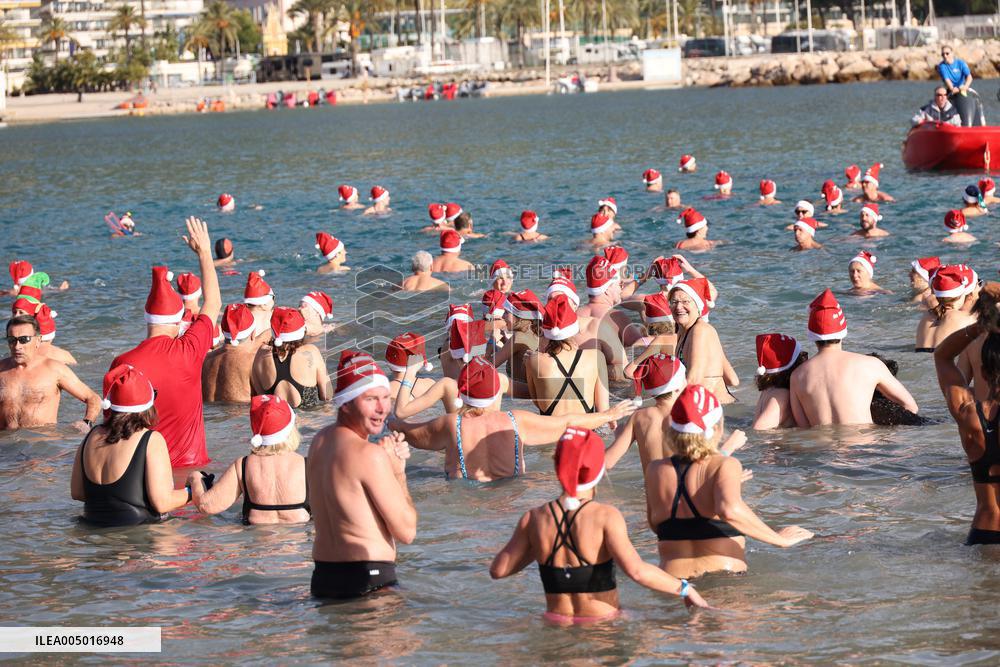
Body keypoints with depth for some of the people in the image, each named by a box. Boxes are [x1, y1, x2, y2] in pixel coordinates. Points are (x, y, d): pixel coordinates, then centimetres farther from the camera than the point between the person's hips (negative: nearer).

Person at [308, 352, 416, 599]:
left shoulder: (319, 441, 11)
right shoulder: (370, 455, -16)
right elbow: (407, 532, -12)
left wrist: (391, 462, 5)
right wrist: (398, 471, 0)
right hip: (369, 583, -9)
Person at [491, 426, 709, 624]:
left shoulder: (534, 519, 2)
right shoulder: (605, 516, -9)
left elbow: (498, 570, 7)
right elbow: (636, 570, -19)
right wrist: (684, 589, -8)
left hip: (556, 625, 4)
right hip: (602, 623, -4)